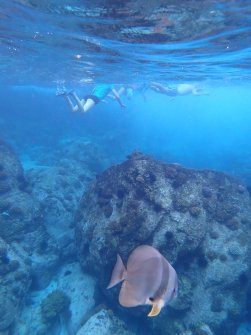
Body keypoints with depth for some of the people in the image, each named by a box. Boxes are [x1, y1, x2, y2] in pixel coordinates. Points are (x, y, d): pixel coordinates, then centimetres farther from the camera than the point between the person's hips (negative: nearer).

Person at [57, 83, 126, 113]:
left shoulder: (98, 84, 37)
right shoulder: (110, 86, 19)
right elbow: (117, 97, 17)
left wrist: (101, 100, 61)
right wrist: (121, 104, 35)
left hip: (88, 96, 7)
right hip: (95, 98, -7)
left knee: (73, 109, -4)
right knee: (83, 110, -31)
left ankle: (66, 95, -24)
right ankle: (74, 94, -45)